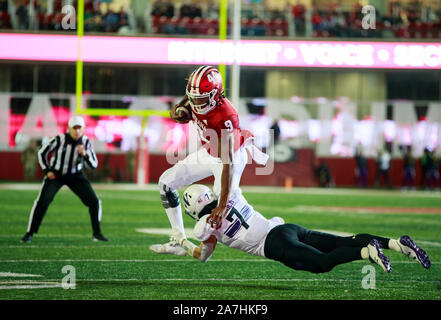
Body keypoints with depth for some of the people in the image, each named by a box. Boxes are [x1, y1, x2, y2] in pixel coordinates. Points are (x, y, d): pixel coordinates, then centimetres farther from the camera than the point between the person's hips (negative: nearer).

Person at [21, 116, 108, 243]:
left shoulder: (86, 142, -14)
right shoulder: (59, 139, -23)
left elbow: (94, 165, -12)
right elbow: (42, 153, -7)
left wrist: (84, 154, -30)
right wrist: (47, 171, -13)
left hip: (75, 176, 3)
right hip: (56, 174, -3)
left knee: (94, 201, -8)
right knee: (42, 201, -19)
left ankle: (97, 233, 9)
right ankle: (30, 233, -7)